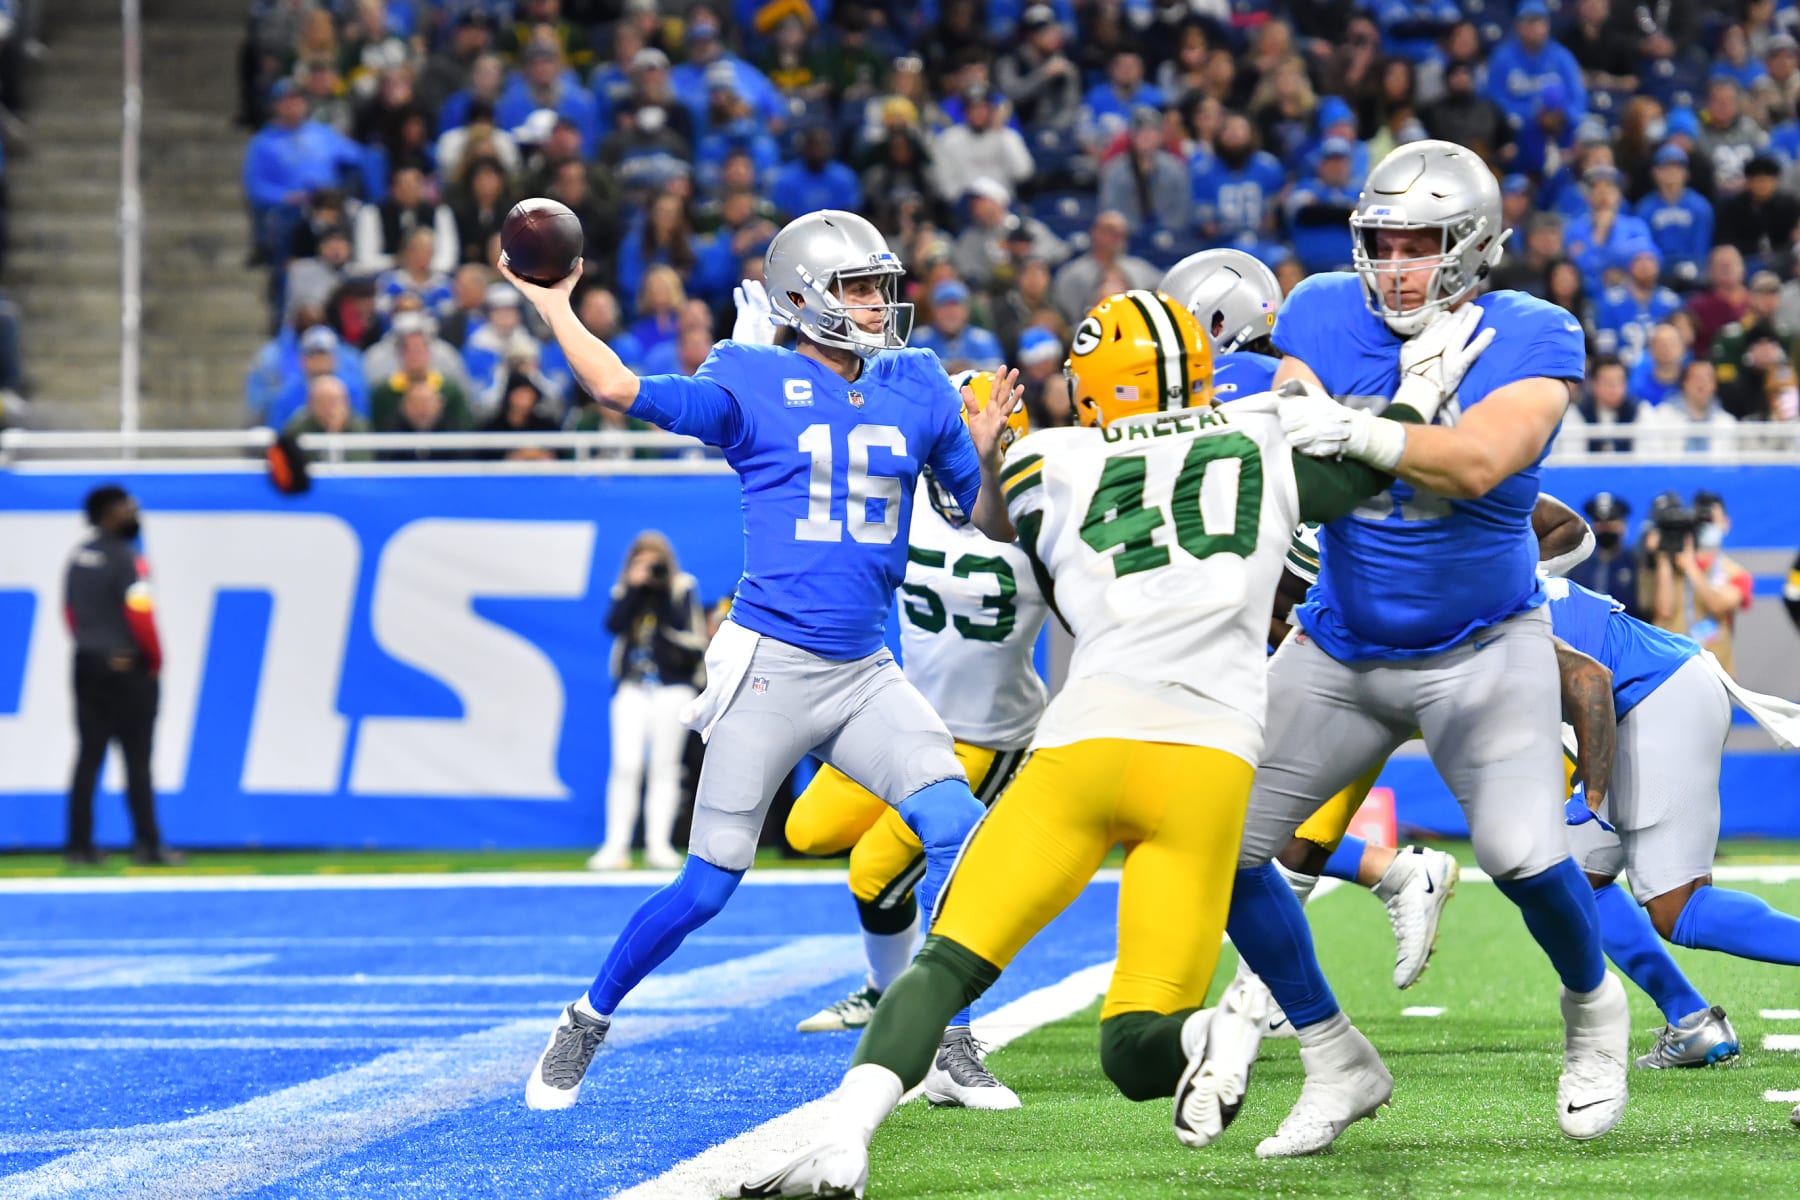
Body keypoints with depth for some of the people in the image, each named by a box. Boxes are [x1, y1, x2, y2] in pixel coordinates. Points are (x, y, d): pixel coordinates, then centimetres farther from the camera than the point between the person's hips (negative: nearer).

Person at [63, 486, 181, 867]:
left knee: (89, 756, 8)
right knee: (137, 760, -2)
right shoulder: (126, 559, -15)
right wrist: (155, 659, -5)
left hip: (88, 665, 7)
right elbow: (140, 615, -19)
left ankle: (79, 843, 7)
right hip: (128, 670, -7)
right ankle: (147, 844, -2)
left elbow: (70, 610, 14)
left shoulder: (81, 558, 8)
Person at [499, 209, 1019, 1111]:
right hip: (769, 665, -4)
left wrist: (984, 454, -6)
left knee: (958, 830, -15)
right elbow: (620, 389, -11)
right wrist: (552, 303, -4)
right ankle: (585, 1026, 22)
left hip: (864, 676, 4)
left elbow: (992, 520, 13)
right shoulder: (755, 387, -3)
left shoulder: (915, 392, 9)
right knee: (711, 882, 1)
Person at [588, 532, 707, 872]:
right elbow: (614, 625, -8)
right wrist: (634, 588, -11)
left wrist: (661, 590, -15)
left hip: (672, 685, -1)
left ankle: (658, 844, 1)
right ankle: (616, 846, -9)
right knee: (626, 764, -8)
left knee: (664, 766, -1)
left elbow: (681, 627, -12)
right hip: (632, 687, 1)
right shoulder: (624, 591, 10)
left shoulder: (682, 588, 4)